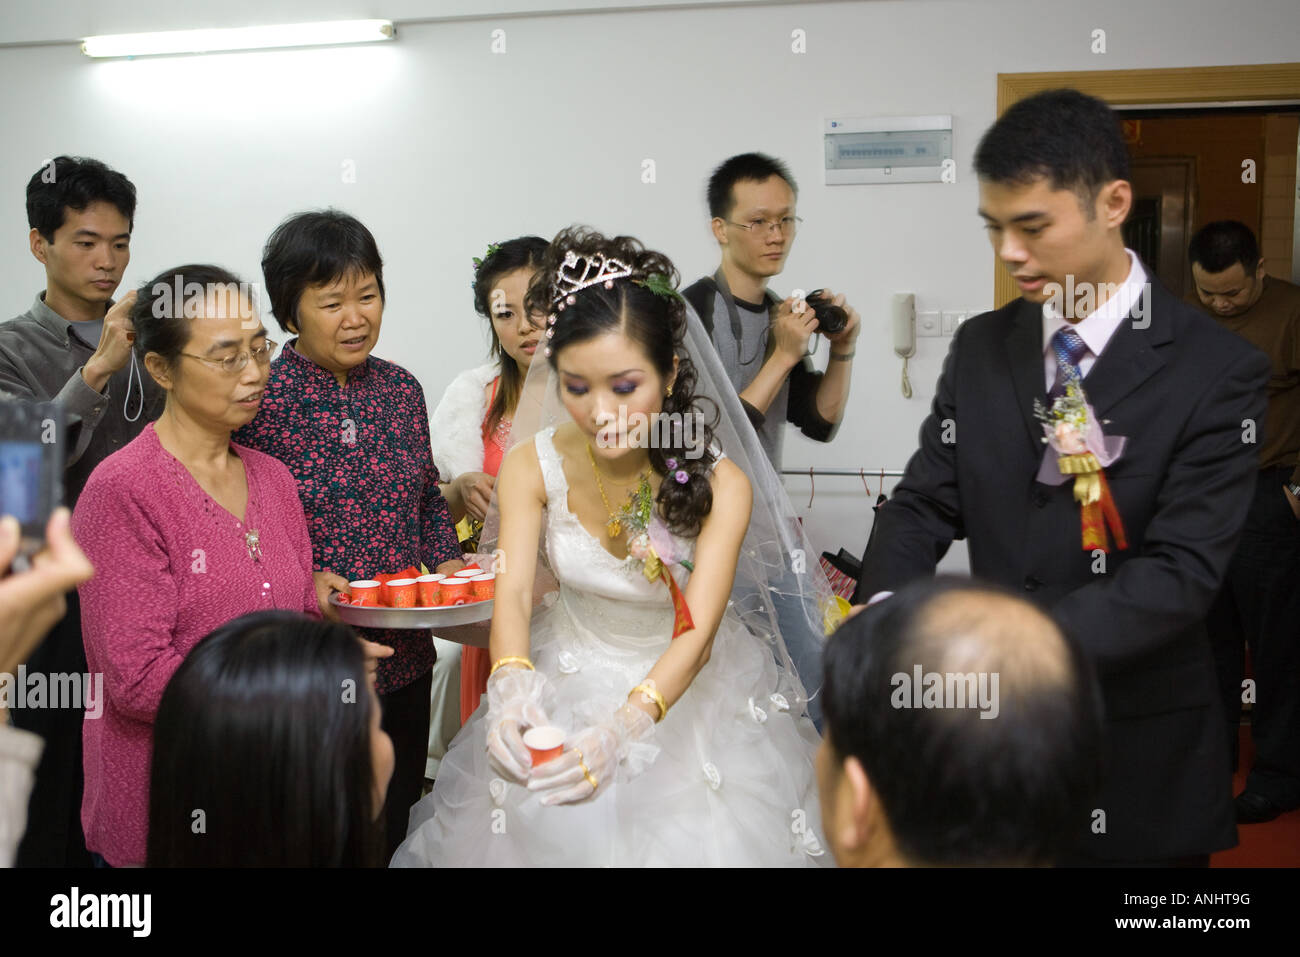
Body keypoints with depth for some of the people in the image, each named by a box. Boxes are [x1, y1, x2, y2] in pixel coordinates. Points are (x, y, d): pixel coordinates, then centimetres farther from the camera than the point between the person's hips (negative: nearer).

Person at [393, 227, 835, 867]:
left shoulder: (721, 484, -23)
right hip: (566, 688, 2)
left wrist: (622, 728, -48)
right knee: (550, 836, 12)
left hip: (684, 688, -1)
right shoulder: (532, 465, -16)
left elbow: (698, 630, -31)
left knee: (693, 837, 7)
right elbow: (513, 589, -25)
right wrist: (511, 689, -47)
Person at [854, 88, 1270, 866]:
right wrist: (885, 610, -21)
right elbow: (925, 504, 0)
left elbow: (1180, 571, -19)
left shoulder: (1218, 371, -12)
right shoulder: (979, 347, 3)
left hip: (1138, 752, -3)